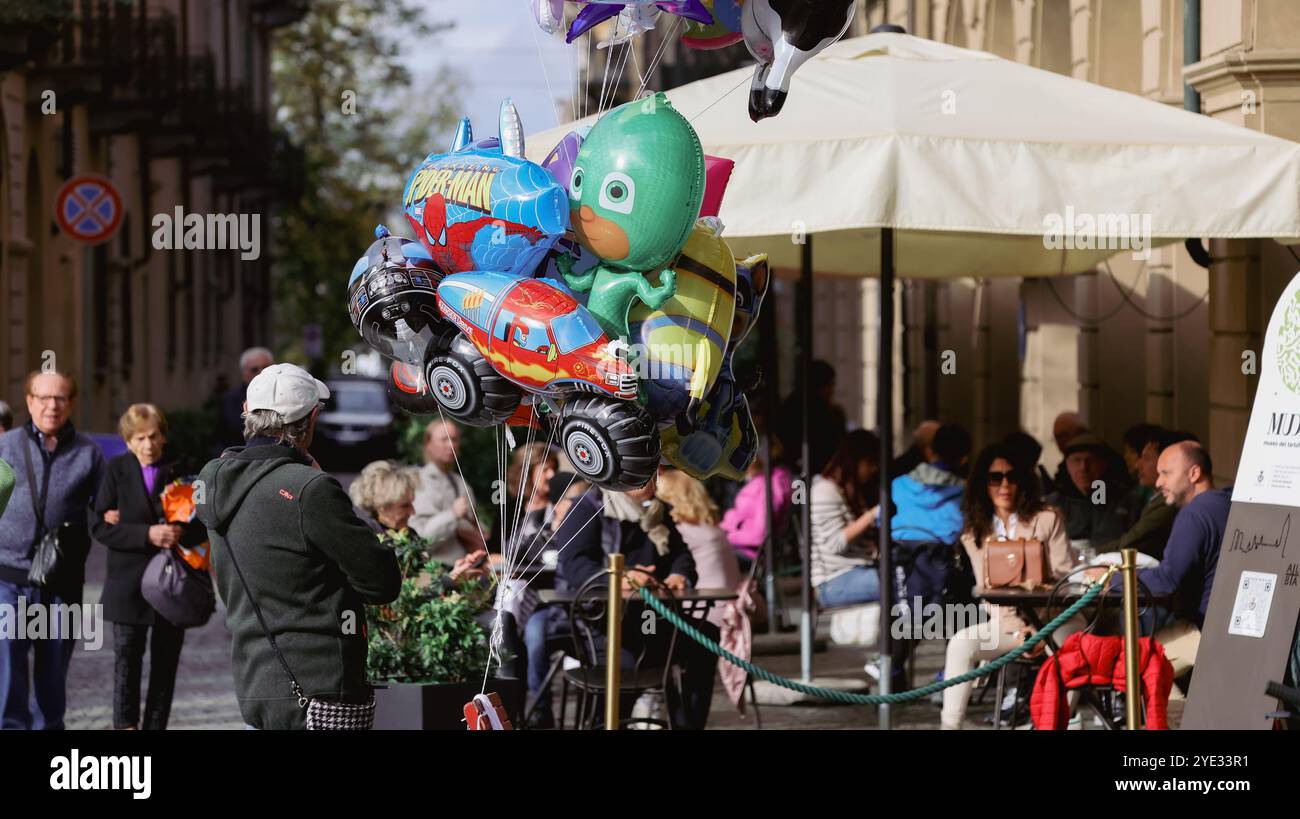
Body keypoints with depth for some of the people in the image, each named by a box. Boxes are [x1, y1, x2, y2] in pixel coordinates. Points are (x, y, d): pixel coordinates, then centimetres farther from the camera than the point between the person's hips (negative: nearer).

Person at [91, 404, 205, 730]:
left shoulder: (181, 471, 0)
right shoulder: (116, 470, -1)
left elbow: (203, 524, 1)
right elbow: (101, 526, -7)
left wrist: (183, 533, -18)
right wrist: (147, 534, -19)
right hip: (129, 583, -1)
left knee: (165, 663, 6)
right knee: (127, 658, 1)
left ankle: (156, 725, 14)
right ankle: (125, 724, 11)